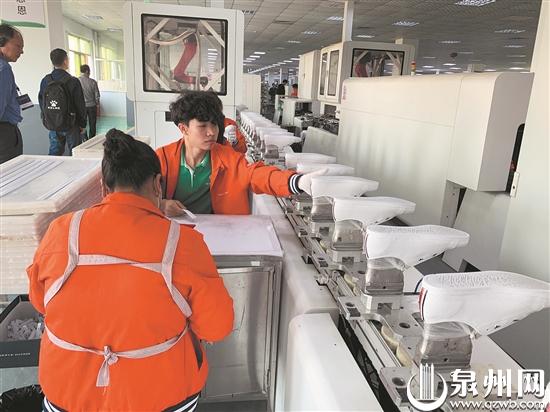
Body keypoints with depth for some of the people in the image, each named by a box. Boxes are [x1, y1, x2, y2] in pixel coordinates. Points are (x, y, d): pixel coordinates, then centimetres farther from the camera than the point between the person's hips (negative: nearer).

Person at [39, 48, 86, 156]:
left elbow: (41, 102, 8)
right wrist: (83, 124, 0)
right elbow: (80, 104, -10)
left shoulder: (45, 81, 0)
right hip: (71, 123, -4)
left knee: (54, 153, 12)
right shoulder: (73, 81, -13)